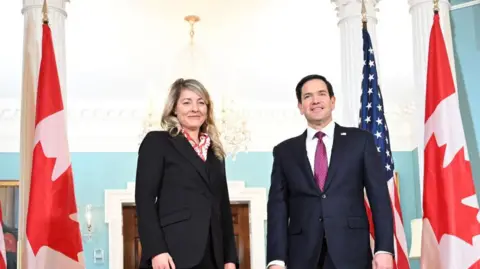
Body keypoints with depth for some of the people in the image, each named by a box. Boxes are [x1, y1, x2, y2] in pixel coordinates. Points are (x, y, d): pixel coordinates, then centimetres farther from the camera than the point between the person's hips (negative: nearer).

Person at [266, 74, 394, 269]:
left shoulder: (360, 140, 9)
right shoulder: (285, 151, 12)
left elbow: (379, 197, 4)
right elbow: (278, 207, 7)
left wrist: (384, 249, -6)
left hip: (351, 253, -1)